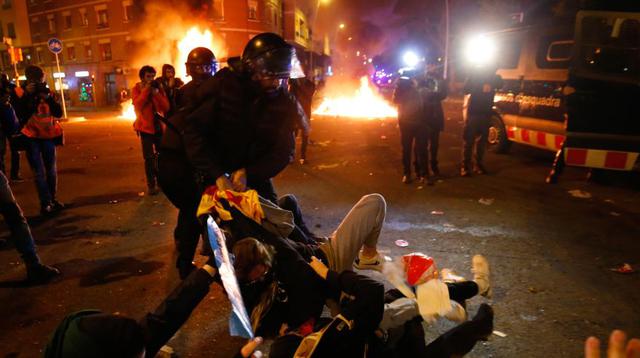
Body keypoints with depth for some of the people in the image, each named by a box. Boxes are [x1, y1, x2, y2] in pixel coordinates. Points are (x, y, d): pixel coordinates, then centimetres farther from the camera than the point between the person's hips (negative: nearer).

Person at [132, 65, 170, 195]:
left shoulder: (158, 88, 5)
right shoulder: (136, 89, -2)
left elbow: (166, 107, -5)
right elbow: (138, 105, -21)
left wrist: (156, 93, -16)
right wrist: (147, 89, -20)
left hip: (159, 126, 3)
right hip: (145, 127, -3)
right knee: (149, 157, -4)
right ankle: (151, 185, 2)